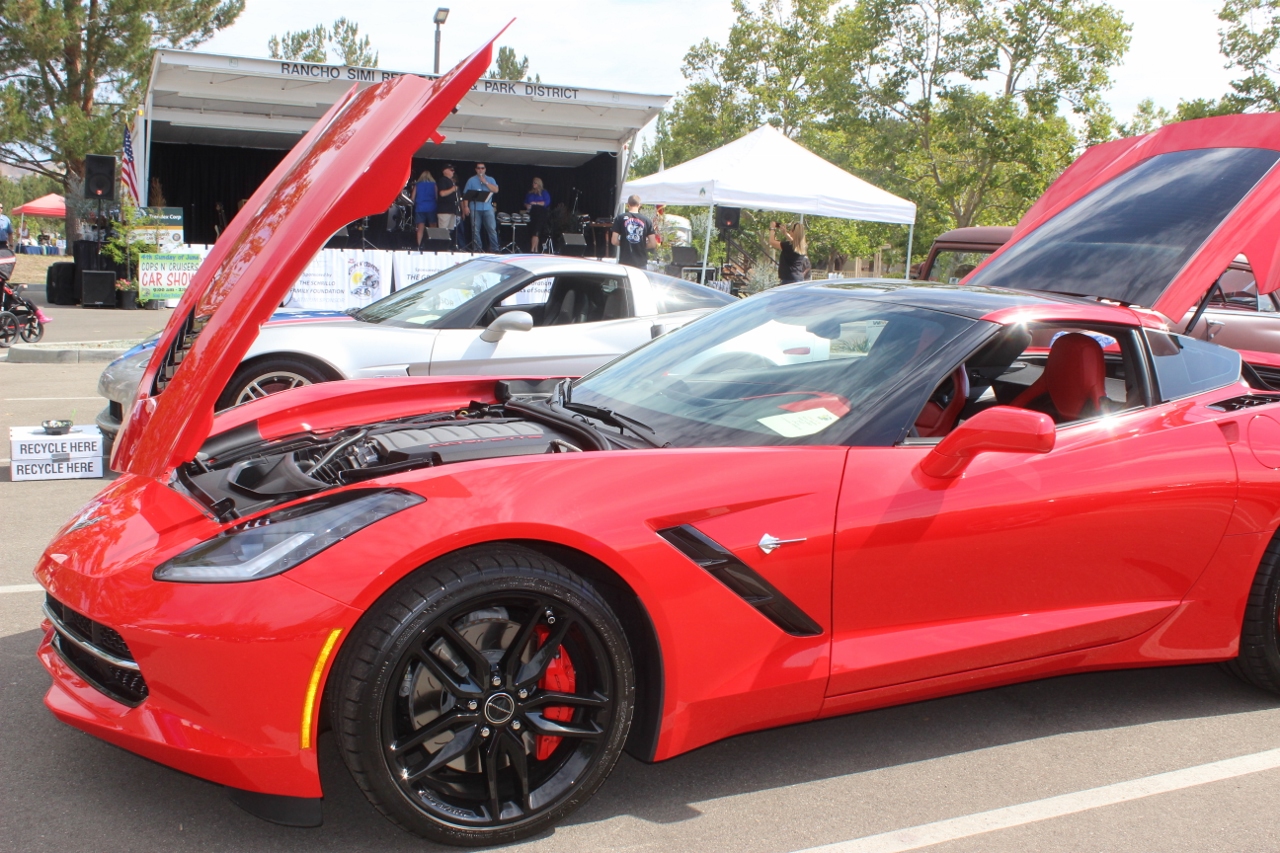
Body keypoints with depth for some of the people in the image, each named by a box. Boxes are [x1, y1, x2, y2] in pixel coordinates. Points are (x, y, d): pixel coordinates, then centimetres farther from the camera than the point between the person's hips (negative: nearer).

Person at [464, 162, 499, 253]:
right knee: (475, 230, -3)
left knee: (492, 229, -6)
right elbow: (466, 194, 6)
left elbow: (496, 190, -2)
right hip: (475, 208, 0)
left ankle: (495, 249, -4)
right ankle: (478, 249, 2)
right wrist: (466, 206, -4)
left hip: (488, 208, 0)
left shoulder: (490, 180, 14)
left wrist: (485, 182, -7)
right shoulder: (471, 180, 10)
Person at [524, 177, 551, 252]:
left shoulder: (544, 193, 3)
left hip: (541, 214, -5)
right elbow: (525, 202, 19)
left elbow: (547, 202, -9)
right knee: (531, 231, 4)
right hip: (531, 214, 5)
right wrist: (527, 205, -5)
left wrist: (536, 203, -16)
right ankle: (536, 249, 9)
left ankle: (532, 250, -18)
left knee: (536, 232, -15)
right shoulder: (530, 193, 16)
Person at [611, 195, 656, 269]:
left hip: (625, 262, -1)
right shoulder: (646, 220, 2)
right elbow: (653, 243, 0)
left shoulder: (620, 218, -2)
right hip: (641, 263, 1)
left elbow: (614, 241, -5)